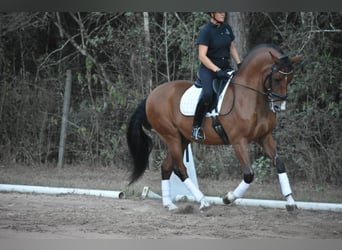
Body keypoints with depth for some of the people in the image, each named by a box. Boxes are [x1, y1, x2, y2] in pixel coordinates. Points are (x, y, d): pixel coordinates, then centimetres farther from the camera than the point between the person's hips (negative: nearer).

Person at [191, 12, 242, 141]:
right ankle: (196, 127, -21)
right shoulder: (206, 31, -12)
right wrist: (217, 71, -26)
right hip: (208, 68, -7)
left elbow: (232, 48, 19)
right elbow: (202, 56, -18)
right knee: (207, 93, -33)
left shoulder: (227, 28, 8)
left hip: (225, 67, 7)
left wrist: (240, 64, 5)